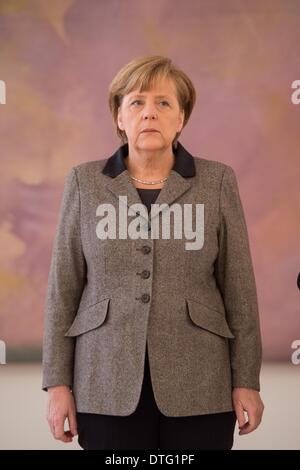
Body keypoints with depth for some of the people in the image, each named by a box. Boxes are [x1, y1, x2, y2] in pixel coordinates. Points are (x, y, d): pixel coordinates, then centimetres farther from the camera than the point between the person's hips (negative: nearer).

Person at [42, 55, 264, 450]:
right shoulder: (84, 182, 2)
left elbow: (239, 286, 2)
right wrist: (58, 382, -1)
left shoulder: (218, 181, 1)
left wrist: (246, 380, -1)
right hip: (108, 386, 0)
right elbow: (63, 287, 3)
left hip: (198, 386, 0)